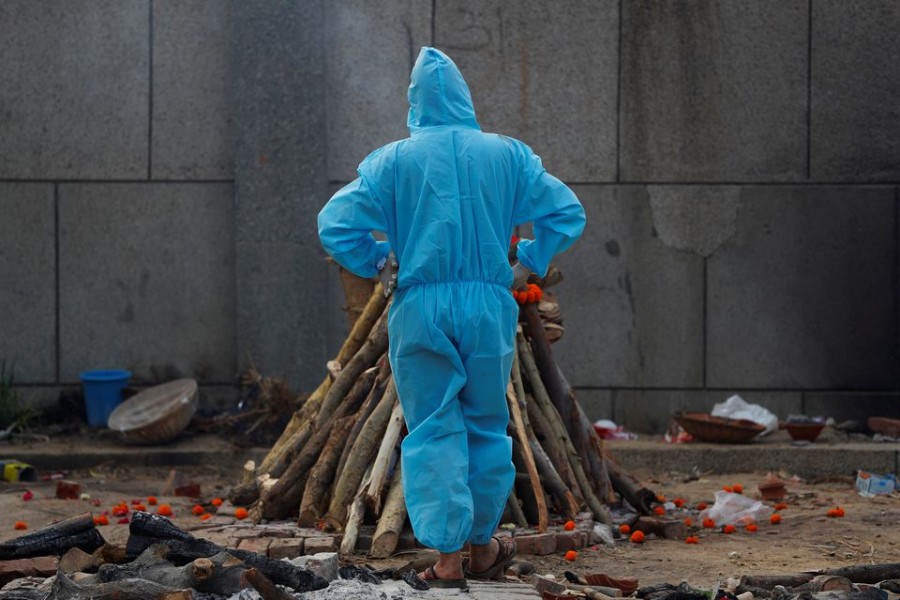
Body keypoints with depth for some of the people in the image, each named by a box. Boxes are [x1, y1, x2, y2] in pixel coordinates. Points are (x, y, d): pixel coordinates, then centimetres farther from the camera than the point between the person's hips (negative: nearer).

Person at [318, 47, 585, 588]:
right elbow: (567, 213, 4)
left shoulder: (392, 160, -1)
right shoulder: (508, 154, 4)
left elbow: (336, 224, -5)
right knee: (487, 428, 15)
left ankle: (448, 557, 0)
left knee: (434, 431, 5)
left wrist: (376, 262, 10)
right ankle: (482, 547, 27)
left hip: (421, 309, -1)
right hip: (490, 306, 2)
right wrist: (530, 263, 13)